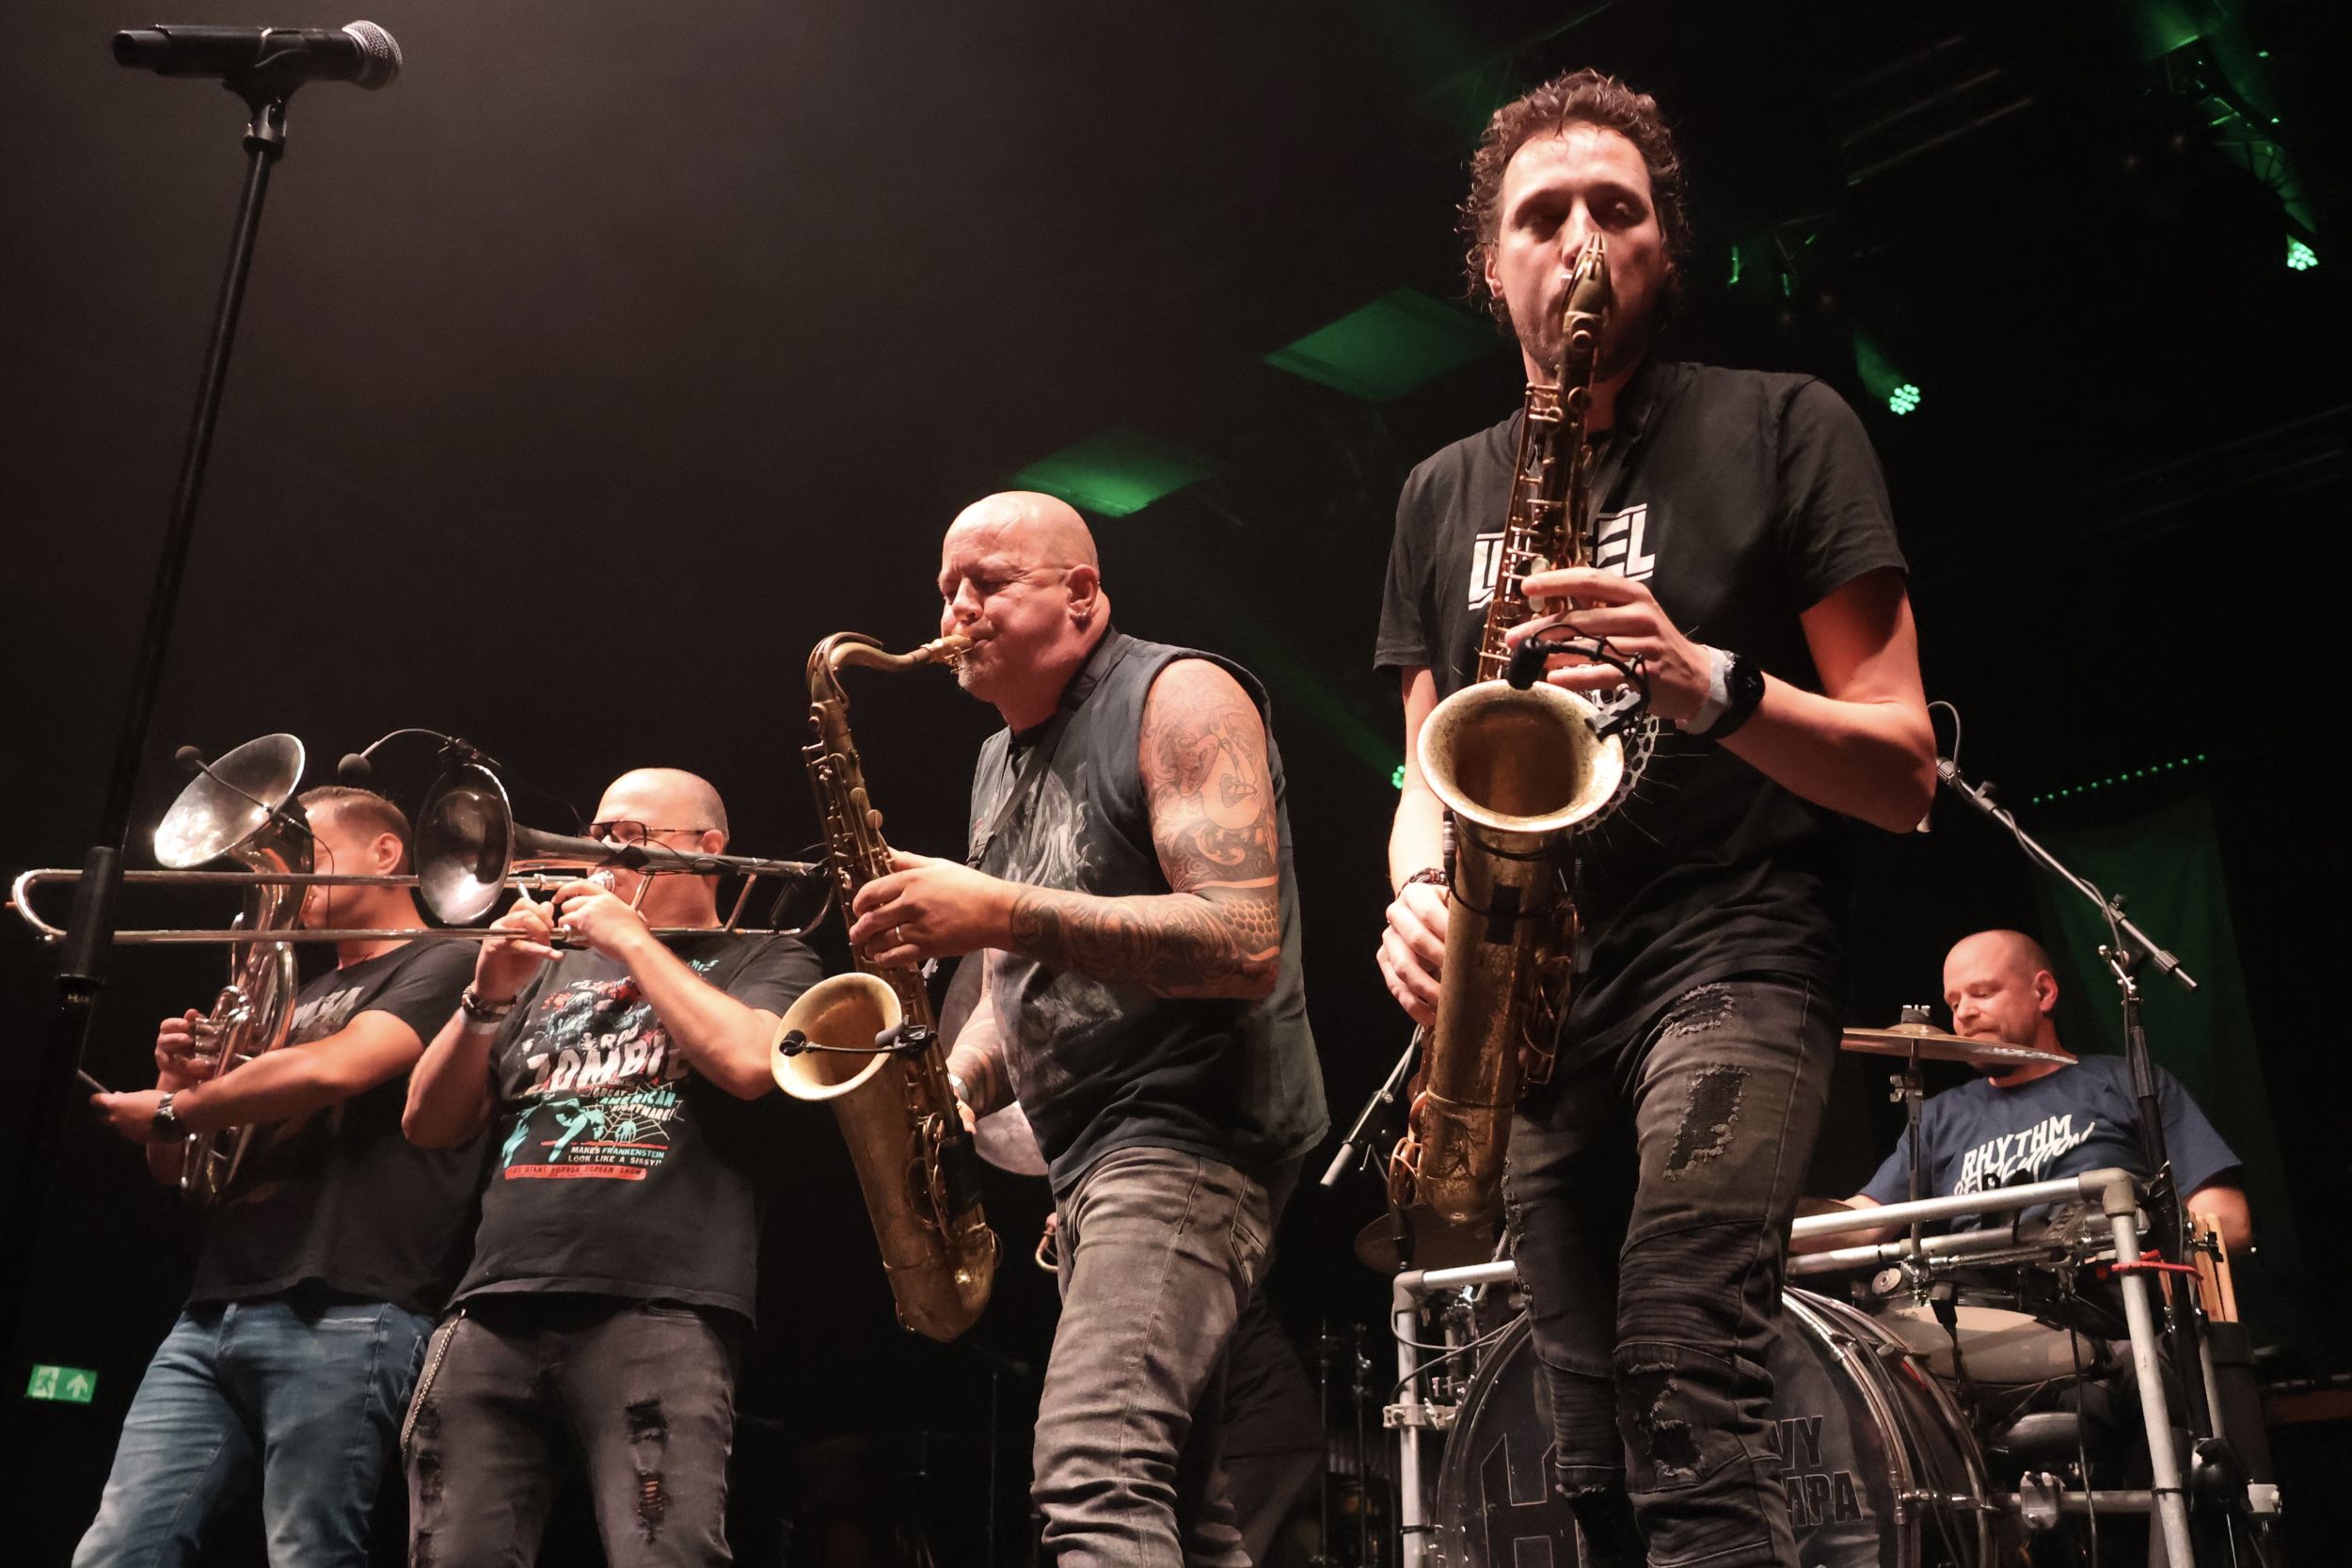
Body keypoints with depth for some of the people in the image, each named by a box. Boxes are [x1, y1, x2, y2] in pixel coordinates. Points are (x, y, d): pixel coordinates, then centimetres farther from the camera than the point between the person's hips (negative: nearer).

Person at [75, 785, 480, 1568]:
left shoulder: (443, 963, 3)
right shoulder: (300, 998, 26)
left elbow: (334, 1069, -16)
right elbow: (173, 1170, 27)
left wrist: (171, 1111, -3)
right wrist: (180, 1080, 5)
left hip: (341, 1317, -7)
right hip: (213, 1314, 7)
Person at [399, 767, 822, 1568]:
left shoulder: (765, 961, 13)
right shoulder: (557, 969, 25)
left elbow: (746, 1062, -11)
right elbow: (429, 1125, 20)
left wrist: (629, 937, -1)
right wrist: (489, 997, 4)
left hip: (658, 1315, -4)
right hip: (492, 1314, 5)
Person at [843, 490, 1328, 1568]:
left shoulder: (1179, 698, -8)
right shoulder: (999, 762, 18)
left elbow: (1244, 945, -21)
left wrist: (1001, 911, -23)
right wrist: (952, 1087, 3)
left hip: (1193, 1131, -10)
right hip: (1087, 1156, 10)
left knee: (1095, 1475, -25)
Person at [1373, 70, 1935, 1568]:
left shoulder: (1783, 426, 3)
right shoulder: (1443, 493, 16)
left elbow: (1905, 769, -2)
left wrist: (1708, 683, -21)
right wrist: (1421, 890, -7)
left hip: (1734, 948, -5)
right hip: (1536, 994, 5)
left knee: (1689, 1380, -24)